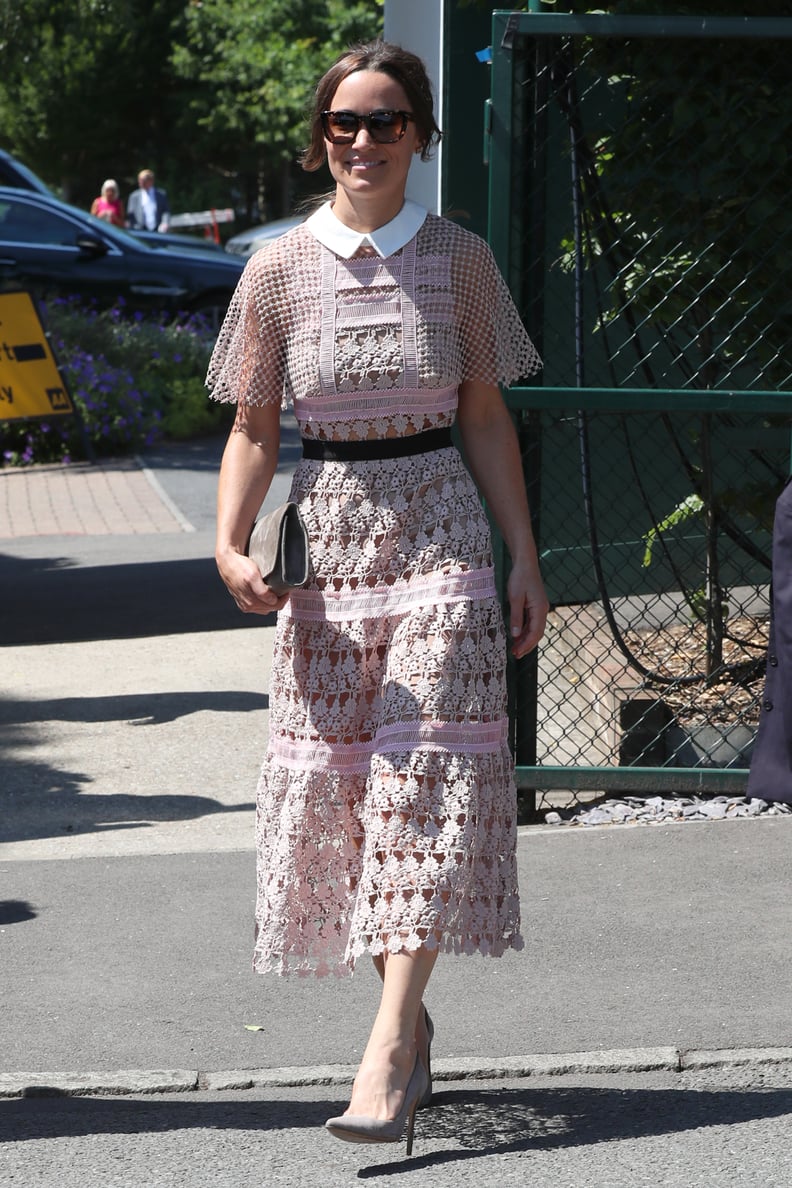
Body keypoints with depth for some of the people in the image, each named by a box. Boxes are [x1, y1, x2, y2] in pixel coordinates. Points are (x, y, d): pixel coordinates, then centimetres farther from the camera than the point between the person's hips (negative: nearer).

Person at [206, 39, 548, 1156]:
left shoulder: (459, 259, 3)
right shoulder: (279, 269, 2)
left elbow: (486, 417, 8)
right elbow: (254, 428, 6)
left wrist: (524, 558, 4)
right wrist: (230, 542, -10)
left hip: (441, 539, -1)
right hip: (328, 546, 2)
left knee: (427, 778, -11)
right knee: (333, 779, 3)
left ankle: (386, 1052, -17)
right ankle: (409, 1017, 21)